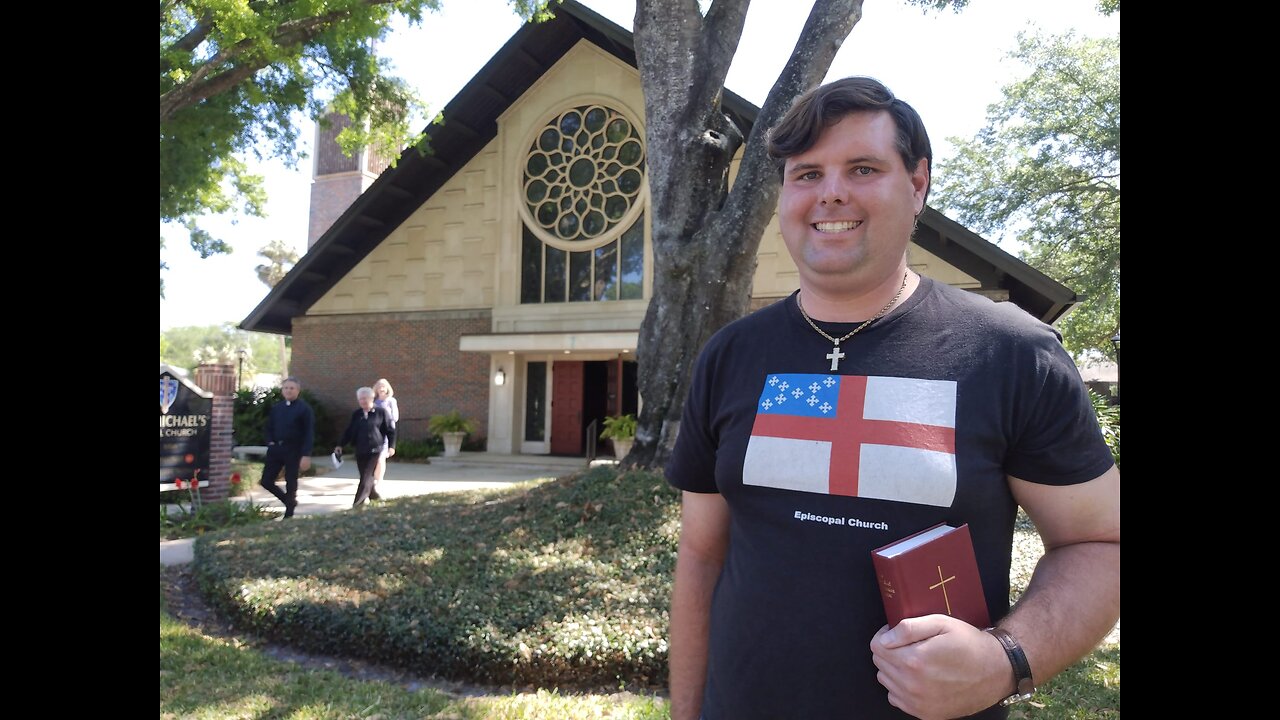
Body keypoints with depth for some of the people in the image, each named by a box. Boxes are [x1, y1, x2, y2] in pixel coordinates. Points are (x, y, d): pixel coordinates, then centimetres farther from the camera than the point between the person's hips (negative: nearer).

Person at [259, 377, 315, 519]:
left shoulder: (305, 409, -5)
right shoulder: (276, 408, 11)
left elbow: (309, 433, -9)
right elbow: (269, 427, 20)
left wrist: (306, 455, -17)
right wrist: (270, 442, 0)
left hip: (293, 450, -5)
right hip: (276, 448, 5)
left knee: (291, 483, 2)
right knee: (266, 481, 2)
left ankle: (288, 515, 15)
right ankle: (289, 501, 24)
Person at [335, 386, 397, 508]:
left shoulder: (381, 412, -3)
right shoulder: (356, 414, 7)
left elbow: (390, 430, -1)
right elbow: (349, 431, 12)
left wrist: (391, 446, -7)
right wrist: (340, 444, 8)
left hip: (375, 449, -4)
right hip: (360, 450, 4)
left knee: (366, 476, -9)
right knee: (365, 475, 8)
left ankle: (359, 501, -7)